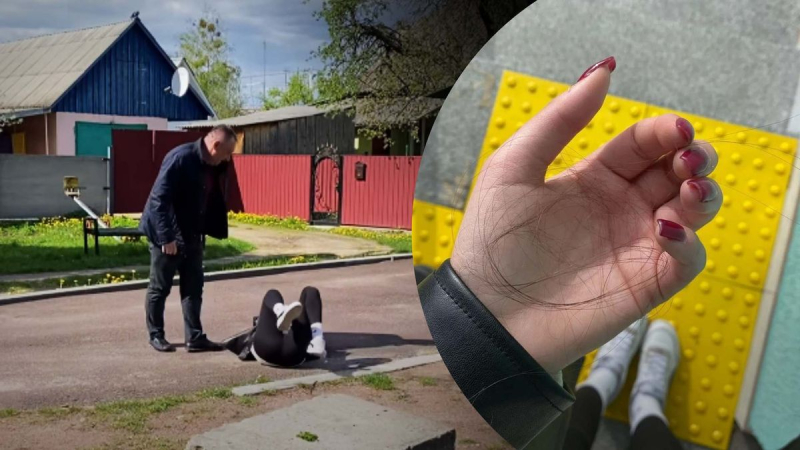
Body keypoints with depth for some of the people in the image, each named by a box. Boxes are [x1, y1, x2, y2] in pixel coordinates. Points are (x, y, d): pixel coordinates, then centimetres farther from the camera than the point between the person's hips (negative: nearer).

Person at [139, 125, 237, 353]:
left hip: (192, 236, 8)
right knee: (159, 288, 7)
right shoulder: (180, 158, -21)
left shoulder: (213, 167, 3)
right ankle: (156, 335, 21)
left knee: (193, 289, 8)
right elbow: (159, 198, -23)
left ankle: (195, 338, 14)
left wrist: (215, 231, 5)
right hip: (167, 236, -8)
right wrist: (166, 236, -24)